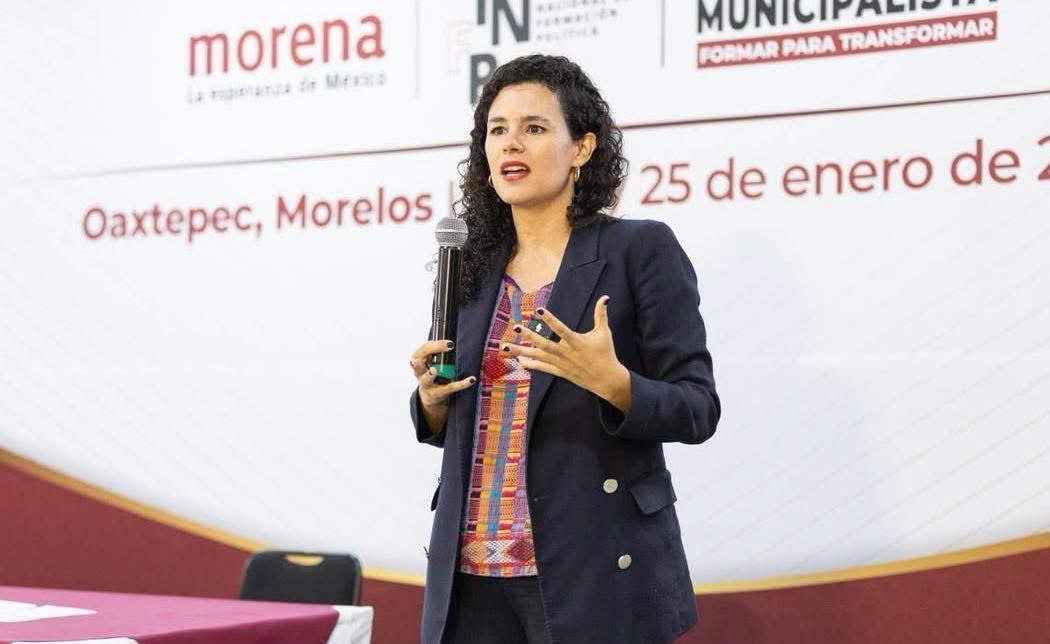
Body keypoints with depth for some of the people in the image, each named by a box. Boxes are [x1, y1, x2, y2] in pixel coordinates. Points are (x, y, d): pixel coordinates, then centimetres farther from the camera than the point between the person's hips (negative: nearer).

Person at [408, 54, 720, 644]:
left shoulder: (642, 249, -6)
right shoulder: (474, 264, 9)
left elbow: (697, 410, -8)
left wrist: (611, 381, -24)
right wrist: (432, 397, -4)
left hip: (599, 573, -4)